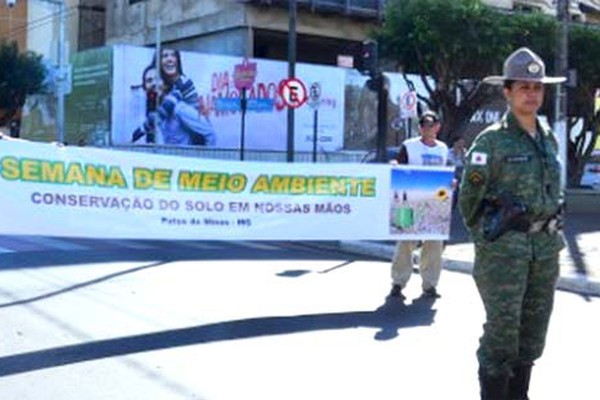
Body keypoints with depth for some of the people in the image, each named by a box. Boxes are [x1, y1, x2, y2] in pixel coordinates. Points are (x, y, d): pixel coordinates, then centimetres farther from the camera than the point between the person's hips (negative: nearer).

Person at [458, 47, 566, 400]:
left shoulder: (549, 140, 11)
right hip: (504, 249, -6)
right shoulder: (491, 141, -7)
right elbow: (469, 199, -4)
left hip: (546, 249, 6)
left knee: (533, 331, 11)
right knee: (502, 330, -3)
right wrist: (488, 238, 2)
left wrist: (551, 234, 16)